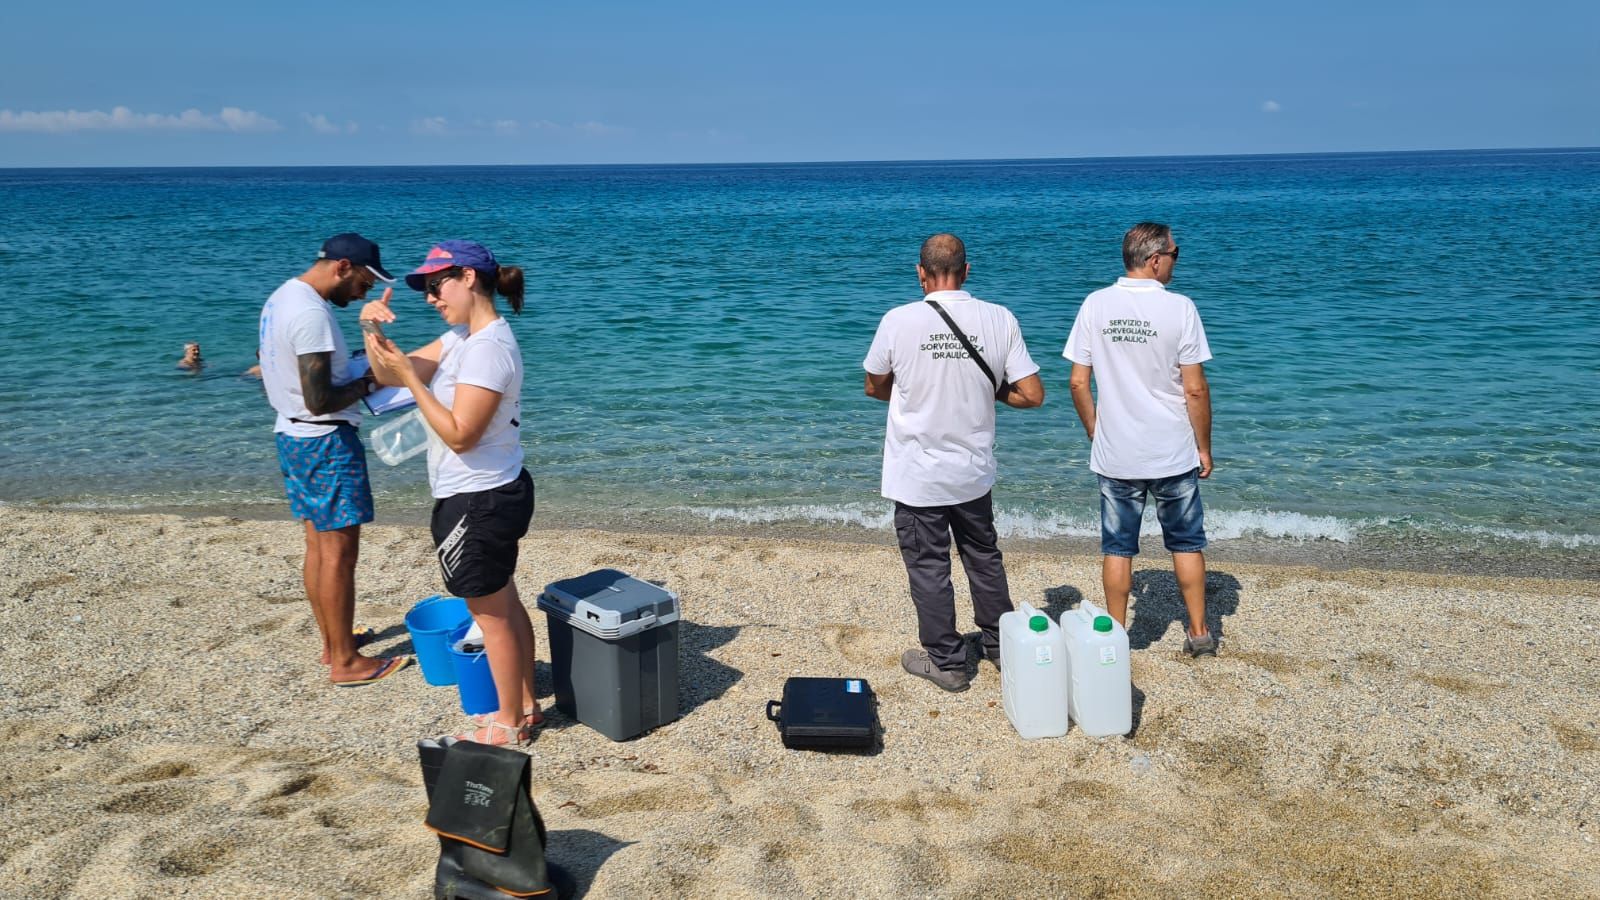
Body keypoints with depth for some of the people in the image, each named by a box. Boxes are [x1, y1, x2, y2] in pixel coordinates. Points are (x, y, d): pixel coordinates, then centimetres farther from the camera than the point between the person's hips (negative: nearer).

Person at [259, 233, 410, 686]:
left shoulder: (281, 297, 10)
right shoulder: (311, 314, -22)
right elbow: (319, 400, -25)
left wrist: (349, 367, 10)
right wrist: (366, 384, -10)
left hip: (292, 436, 10)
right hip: (326, 443, -10)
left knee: (319, 545, 17)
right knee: (339, 552, -3)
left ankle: (331, 641, 28)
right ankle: (345, 662, 5)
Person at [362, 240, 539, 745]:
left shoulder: (489, 348, -22)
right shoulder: (461, 338, 8)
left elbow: (459, 435, -24)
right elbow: (388, 376, 8)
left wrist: (409, 376, -23)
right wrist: (374, 328, -9)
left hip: (480, 504, -10)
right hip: (489, 495, 10)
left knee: (492, 615, 4)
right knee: (504, 605, 19)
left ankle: (510, 724, 20)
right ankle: (523, 707, 33)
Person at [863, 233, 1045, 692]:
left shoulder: (898, 321, -13)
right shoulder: (1000, 319, -8)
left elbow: (874, 387, 2)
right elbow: (1032, 394, -8)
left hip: (917, 476, -3)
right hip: (974, 472, 3)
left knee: (928, 567, 10)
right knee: (984, 557, 22)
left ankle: (946, 662, 20)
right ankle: (1000, 644, 36)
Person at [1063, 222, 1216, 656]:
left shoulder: (1095, 305, -3)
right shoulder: (1179, 307, -11)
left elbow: (1078, 383, 0)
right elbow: (1195, 388, -11)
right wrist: (1204, 448, 1)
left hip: (1114, 455, 2)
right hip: (1173, 453, -1)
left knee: (1118, 548, 11)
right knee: (1186, 543, 15)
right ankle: (1199, 633, 24)